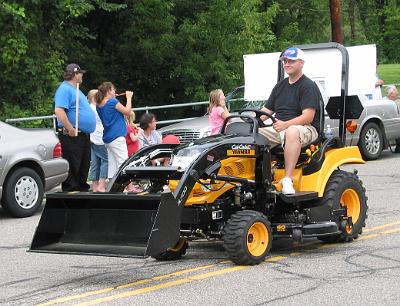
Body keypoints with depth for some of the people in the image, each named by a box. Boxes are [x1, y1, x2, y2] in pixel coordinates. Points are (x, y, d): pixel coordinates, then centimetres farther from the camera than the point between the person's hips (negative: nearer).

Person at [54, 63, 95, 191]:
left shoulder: (76, 90, 21)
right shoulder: (65, 89, -12)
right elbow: (59, 111, -24)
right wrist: (70, 129, -26)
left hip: (84, 136, 10)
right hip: (72, 137, -10)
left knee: (84, 167, 14)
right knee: (72, 168, -9)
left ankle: (82, 189, 22)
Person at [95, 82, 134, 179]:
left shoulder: (99, 105, 11)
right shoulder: (113, 102, -12)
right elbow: (127, 111, -6)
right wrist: (129, 97, 6)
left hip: (107, 138, 8)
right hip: (117, 137, -8)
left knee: (112, 164, 9)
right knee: (123, 162, -10)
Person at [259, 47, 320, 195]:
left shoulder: (308, 86, -2)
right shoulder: (280, 86, 21)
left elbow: (308, 116, -15)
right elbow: (266, 110, 20)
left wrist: (285, 124, -30)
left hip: (306, 129, -7)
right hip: (279, 129, 7)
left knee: (292, 132, -42)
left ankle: (287, 180, -45)